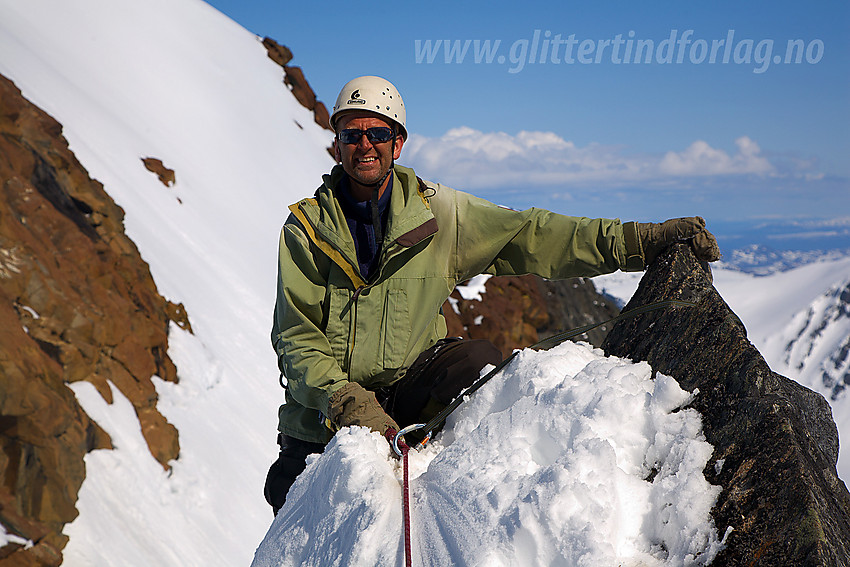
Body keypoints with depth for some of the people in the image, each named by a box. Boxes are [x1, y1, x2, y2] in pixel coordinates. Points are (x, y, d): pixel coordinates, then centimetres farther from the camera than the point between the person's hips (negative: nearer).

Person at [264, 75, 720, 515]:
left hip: (407, 385, 0)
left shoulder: (434, 210, -2)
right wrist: (344, 398, -26)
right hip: (326, 402, 0)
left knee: (478, 360, -28)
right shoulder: (306, 227, -5)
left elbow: (531, 238, -7)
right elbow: (296, 336, -8)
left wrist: (643, 240, -15)